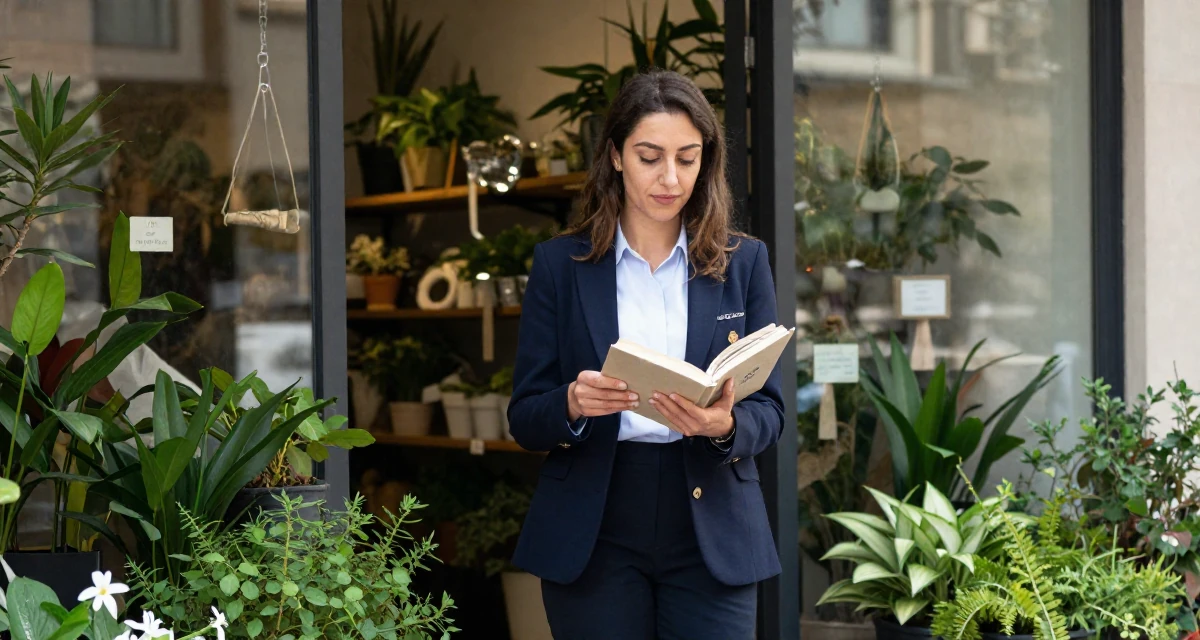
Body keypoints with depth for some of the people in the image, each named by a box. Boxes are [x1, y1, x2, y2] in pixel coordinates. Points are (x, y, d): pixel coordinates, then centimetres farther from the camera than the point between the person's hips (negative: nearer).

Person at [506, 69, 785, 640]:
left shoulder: (743, 262, 6)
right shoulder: (560, 264, 3)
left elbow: (769, 410, 4)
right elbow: (524, 420, 2)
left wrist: (725, 424, -19)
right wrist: (574, 404, -20)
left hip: (712, 536, 1)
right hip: (594, 541, 0)